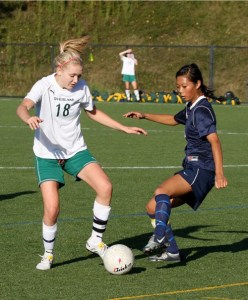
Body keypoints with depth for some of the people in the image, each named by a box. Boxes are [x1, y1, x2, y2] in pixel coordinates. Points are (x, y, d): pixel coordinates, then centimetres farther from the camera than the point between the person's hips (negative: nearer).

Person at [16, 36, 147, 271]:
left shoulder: (81, 88, -2)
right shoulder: (44, 86, -15)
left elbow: (93, 112, 17)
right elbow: (23, 107, -33)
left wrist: (124, 128, 15)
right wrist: (29, 118, -57)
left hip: (76, 150, 4)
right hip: (47, 154, -3)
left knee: (105, 187, -19)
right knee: (52, 209, -16)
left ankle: (96, 241, -1)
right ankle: (48, 255, 10)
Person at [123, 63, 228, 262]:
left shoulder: (202, 110, -13)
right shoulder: (192, 108, 17)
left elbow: (214, 140, -24)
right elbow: (174, 120, 39)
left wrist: (219, 173, -34)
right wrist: (145, 116, 33)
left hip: (201, 170, -10)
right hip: (192, 169, 10)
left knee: (162, 191, -33)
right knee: (153, 207, 10)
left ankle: (159, 236, -46)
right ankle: (171, 251, 13)